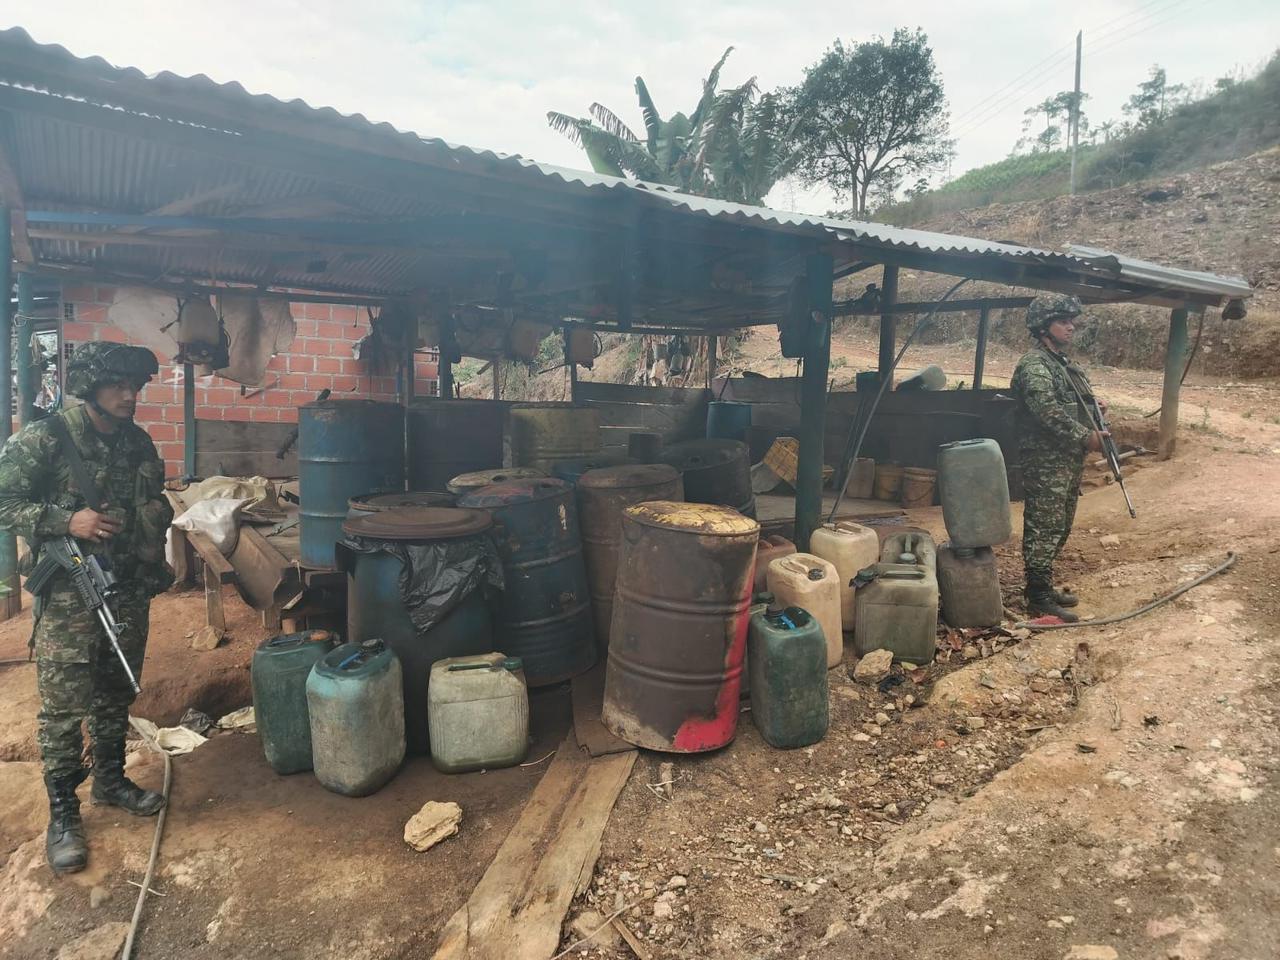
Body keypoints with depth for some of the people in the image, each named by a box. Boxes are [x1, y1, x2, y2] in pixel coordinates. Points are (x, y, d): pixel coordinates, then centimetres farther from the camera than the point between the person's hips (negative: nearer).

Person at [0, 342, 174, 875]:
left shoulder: (138, 443, 6)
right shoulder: (44, 440, -11)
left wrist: (154, 572, 13)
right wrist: (65, 521, -23)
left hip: (129, 591, 5)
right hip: (68, 595, -5)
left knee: (116, 695, 17)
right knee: (63, 706, 2)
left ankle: (110, 780, 35)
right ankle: (63, 815, 15)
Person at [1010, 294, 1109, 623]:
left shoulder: (1064, 364, 18)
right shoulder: (1034, 365, -14)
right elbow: (1049, 411, -25)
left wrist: (1093, 406, 10)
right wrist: (1086, 436, -18)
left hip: (1070, 461, 10)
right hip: (1046, 463, -10)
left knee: (1060, 529, 16)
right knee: (1043, 530, -6)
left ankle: (1043, 586, 26)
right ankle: (1039, 599, -1)